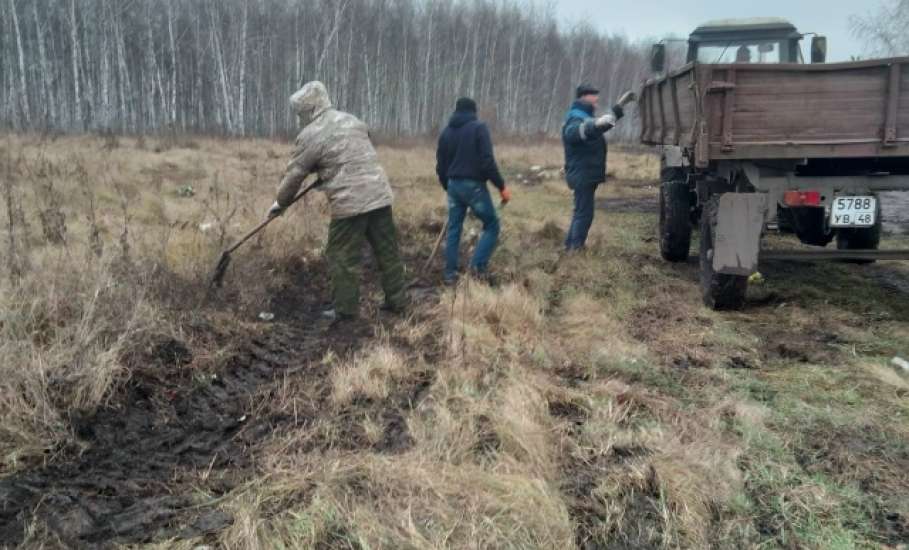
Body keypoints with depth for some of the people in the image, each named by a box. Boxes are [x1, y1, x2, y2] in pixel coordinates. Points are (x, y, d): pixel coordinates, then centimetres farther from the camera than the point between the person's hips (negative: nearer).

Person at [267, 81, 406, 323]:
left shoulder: (311, 135, -5)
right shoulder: (351, 120, 15)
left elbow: (295, 173, 2)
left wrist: (280, 202, 16)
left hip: (350, 203, -7)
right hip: (379, 195, 7)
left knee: (343, 257, 5)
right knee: (387, 251, 12)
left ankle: (345, 309, 12)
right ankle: (396, 301, 21)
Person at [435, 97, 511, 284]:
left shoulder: (446, 132, 11)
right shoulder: (479, 128, -7)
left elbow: (440, 165, 13)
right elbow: (487, 161, -16)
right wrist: (501, 186, -10)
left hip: (453, 185, 6)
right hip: (474, 185, -6)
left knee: (453, 230, 13)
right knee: (492, 225, 8)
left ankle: (450, 273, 14)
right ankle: (479, 264, -4)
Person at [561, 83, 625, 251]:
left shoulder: (585, 116, 18)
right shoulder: (576, 119, -17)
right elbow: (575, 131, -42)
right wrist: (596, 124, -59)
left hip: (587, 174, 11)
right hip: (582, 174, -11)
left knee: (581, 211, 17)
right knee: (584, 213, -10)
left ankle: (571, 244, 26)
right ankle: (576, 248, -8)